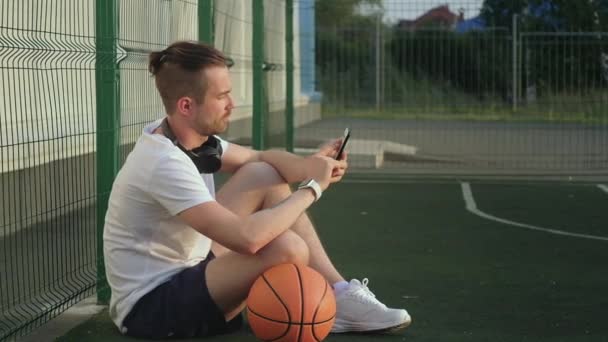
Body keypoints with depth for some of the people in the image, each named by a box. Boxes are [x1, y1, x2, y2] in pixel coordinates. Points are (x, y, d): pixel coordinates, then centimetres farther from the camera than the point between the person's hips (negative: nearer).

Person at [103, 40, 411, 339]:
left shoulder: (190, 137, 1)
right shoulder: (165, 163, -27)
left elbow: (261, 158, 12)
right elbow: (246, 238, -35)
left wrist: (307, 165, -11)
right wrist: (312, 188, -21)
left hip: (183, 270, 10)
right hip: (150, 306, -10)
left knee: (266, 176, 3)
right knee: (288, 248, -29)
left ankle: (339, 292, 2)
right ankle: (336, 307, 4)